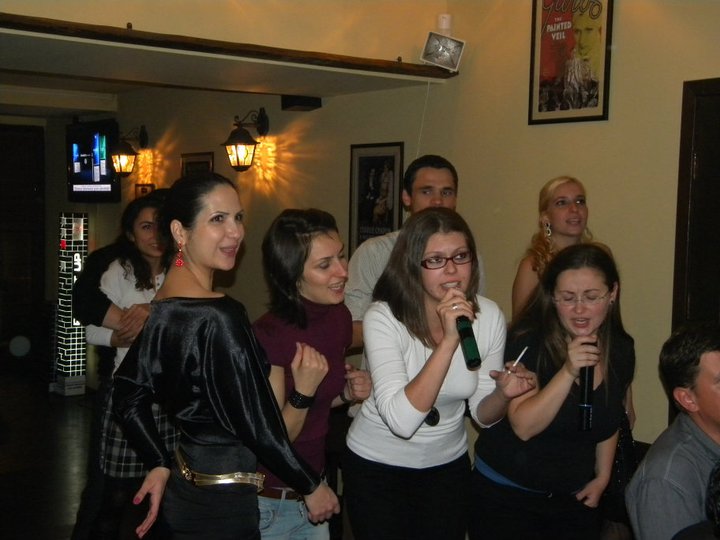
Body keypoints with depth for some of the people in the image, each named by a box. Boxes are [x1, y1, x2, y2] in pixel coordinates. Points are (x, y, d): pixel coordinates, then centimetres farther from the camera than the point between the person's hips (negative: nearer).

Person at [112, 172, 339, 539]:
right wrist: (311, 487, -10)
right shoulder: (221, 317, -24)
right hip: (222, 504, -8)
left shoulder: (163, 306, 1)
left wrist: (160, 465, 9)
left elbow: (128, 393, 8)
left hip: (185, 484, 8)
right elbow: (257, 425, -22)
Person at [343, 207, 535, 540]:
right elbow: (401, 420, -35)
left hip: (448, 464, 4)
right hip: (377, 464, -3)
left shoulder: (489, 315, -11)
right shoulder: (384, 318, -23)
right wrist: (449, 340, -39)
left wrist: (503, 394, -24)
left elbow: (482, 415, -1)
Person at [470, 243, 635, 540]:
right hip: (505, 493, -4)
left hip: (575, 499, 5)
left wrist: (602, 477, 12)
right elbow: (523, 427, -28)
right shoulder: (527, 341, -20)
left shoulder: (621, 349, -3)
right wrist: (568, 371, -36)